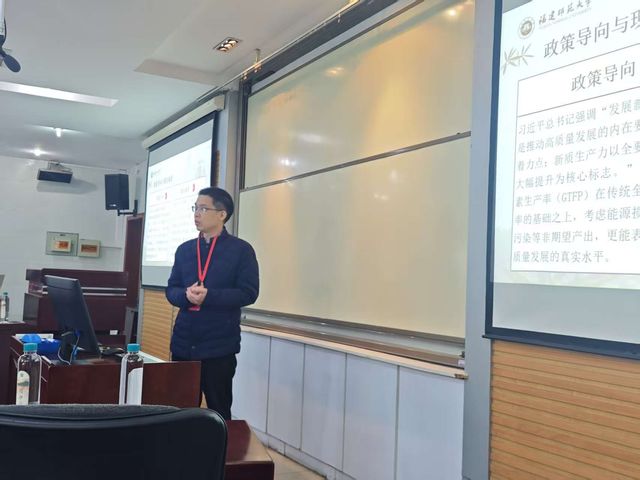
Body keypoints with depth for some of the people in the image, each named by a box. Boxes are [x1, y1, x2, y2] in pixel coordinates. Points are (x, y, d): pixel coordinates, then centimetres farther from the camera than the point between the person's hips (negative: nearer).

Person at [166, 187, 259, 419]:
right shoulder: (184, 249, 11)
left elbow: (248, 293, -10)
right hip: (183, 343, 5)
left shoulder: (241, 249, -4)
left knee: (218, 410, 7)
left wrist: (208, 295, -21)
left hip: (219, 345, -4)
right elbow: (171, 290, 10)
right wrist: (186, 295, -14)